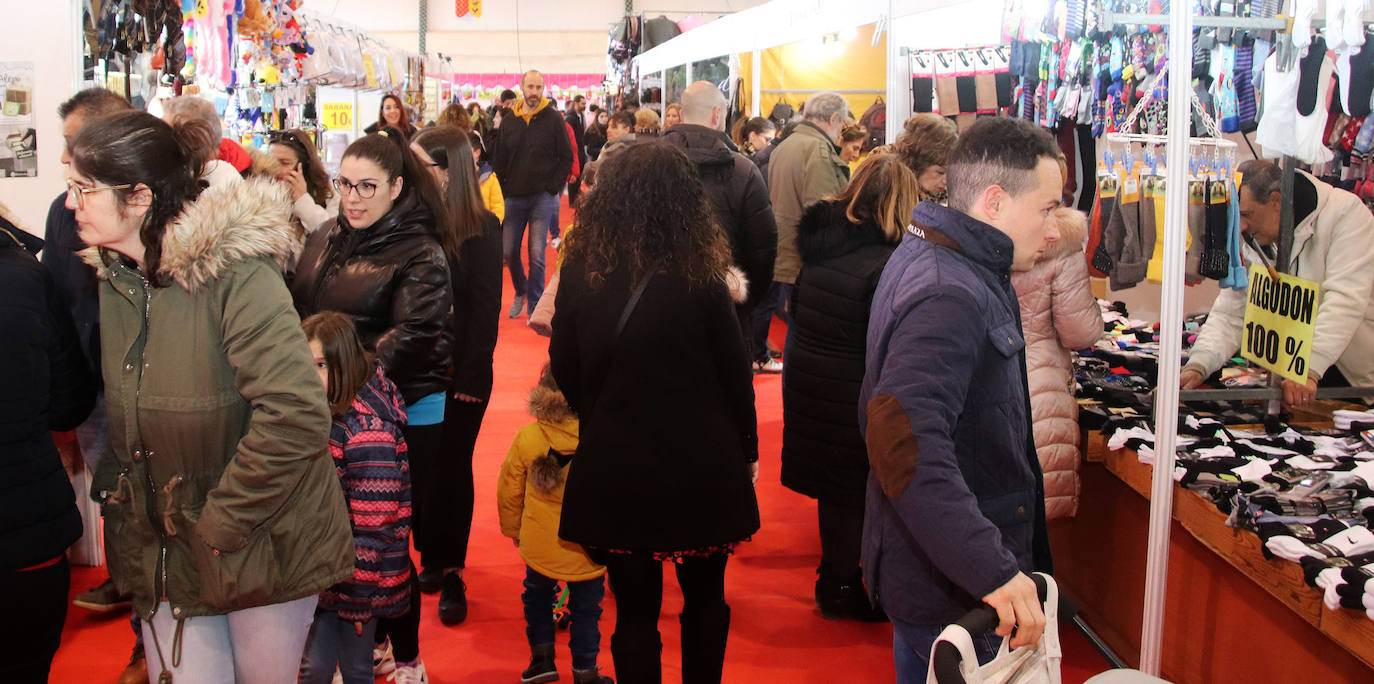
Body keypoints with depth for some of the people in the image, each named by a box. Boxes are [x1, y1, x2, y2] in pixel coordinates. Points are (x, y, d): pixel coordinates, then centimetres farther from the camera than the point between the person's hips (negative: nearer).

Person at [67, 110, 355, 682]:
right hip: (164, 551, 5)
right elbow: (101, 407, 14)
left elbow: (296, 417, -29)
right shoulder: (108, 279, 1)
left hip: (260, 544, -5)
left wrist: (219, 525, -21)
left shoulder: (236, 275, -21)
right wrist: (117, 494, 0)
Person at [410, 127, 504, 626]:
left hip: (459, 373, -3)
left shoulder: (481, 229, -8)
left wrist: (471, 377, -12)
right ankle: (432, 559, 24)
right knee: (418, 468, 9)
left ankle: (449, 571, 18)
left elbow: (485, 310, -8)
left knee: (450, 470, 6)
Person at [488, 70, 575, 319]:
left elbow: (566, 157, 0)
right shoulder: (508, 121, 7)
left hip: (542, 197, -3)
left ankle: (534, 307, 6)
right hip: (514, 196, 3)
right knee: (508, 251, 6)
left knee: (537, 256, -5)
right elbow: (498, 158, 11)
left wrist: (553, 187, -6)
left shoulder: (554, 119, -1)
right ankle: (520, 292, 32)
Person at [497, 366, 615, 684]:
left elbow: (509, 490, -1)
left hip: (539, 546, 1)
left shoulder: (526, 437, -12)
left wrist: (513, 530, 16)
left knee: (537, 596, 27)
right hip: (589, 550, -1)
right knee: (586, 608, 16)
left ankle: (542, 655, 29)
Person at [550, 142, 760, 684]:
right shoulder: (699, 278, -13)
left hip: (614, 467, 1)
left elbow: (565, 370, 3)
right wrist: (747, 450, 10)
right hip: (699, 468, -1)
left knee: (635, 609, 11)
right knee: (705, 600, 18)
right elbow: (734, 370, -5)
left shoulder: (580, 273, -7)